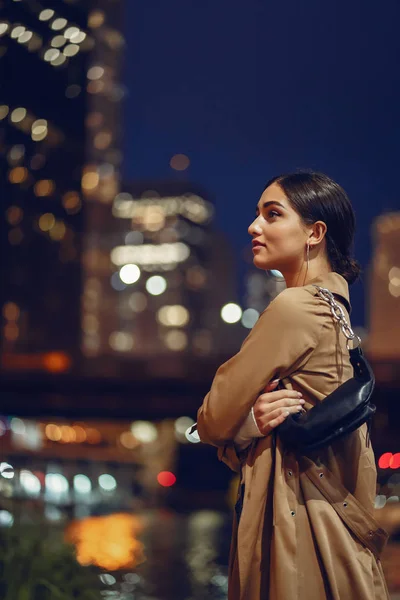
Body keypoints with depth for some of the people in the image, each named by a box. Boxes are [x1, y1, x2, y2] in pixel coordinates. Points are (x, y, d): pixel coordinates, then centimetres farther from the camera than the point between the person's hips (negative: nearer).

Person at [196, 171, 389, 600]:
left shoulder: (295, 308, -17)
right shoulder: (334, 307, 12)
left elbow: (213, 422, -12)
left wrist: (246, 423, 5)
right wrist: (252, 422, -10)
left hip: (294, 516, -9)